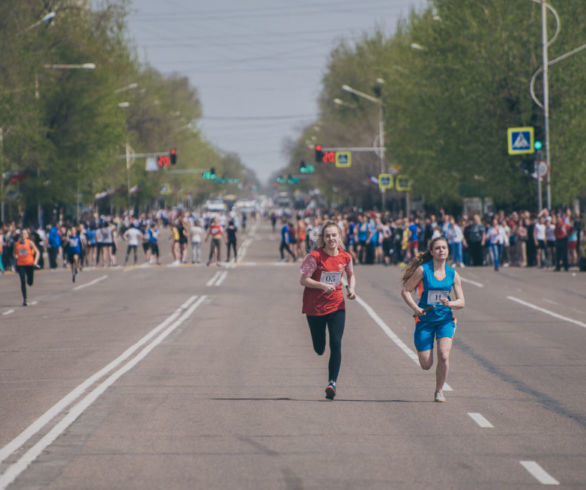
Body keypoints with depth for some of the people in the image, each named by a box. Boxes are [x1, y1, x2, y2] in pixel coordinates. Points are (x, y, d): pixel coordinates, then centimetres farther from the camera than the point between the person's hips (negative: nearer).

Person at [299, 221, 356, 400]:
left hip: (336, 306, 2)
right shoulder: (315, 256, -12)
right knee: (319, 349, 7)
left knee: (336, 344, -12)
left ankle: (332, 382, -8)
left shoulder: (345, 257, 0)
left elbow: (351, 274, 20)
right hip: (315, 306, -2)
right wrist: (322, 285, -26)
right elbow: (303, 280, -13)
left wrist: (351, 289, 1)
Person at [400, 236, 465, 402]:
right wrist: (415, 308, -18)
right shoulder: (423, 270, -7)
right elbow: (405, 291, -4)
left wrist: (450, 303, -18)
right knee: (426, 365, -2)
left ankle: (439, 390, 1)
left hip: (445, 319, 1)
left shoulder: (453, 274, 2)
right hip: (425, 320, -1)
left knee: (443, 356, -19)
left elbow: (461, 302, 4)